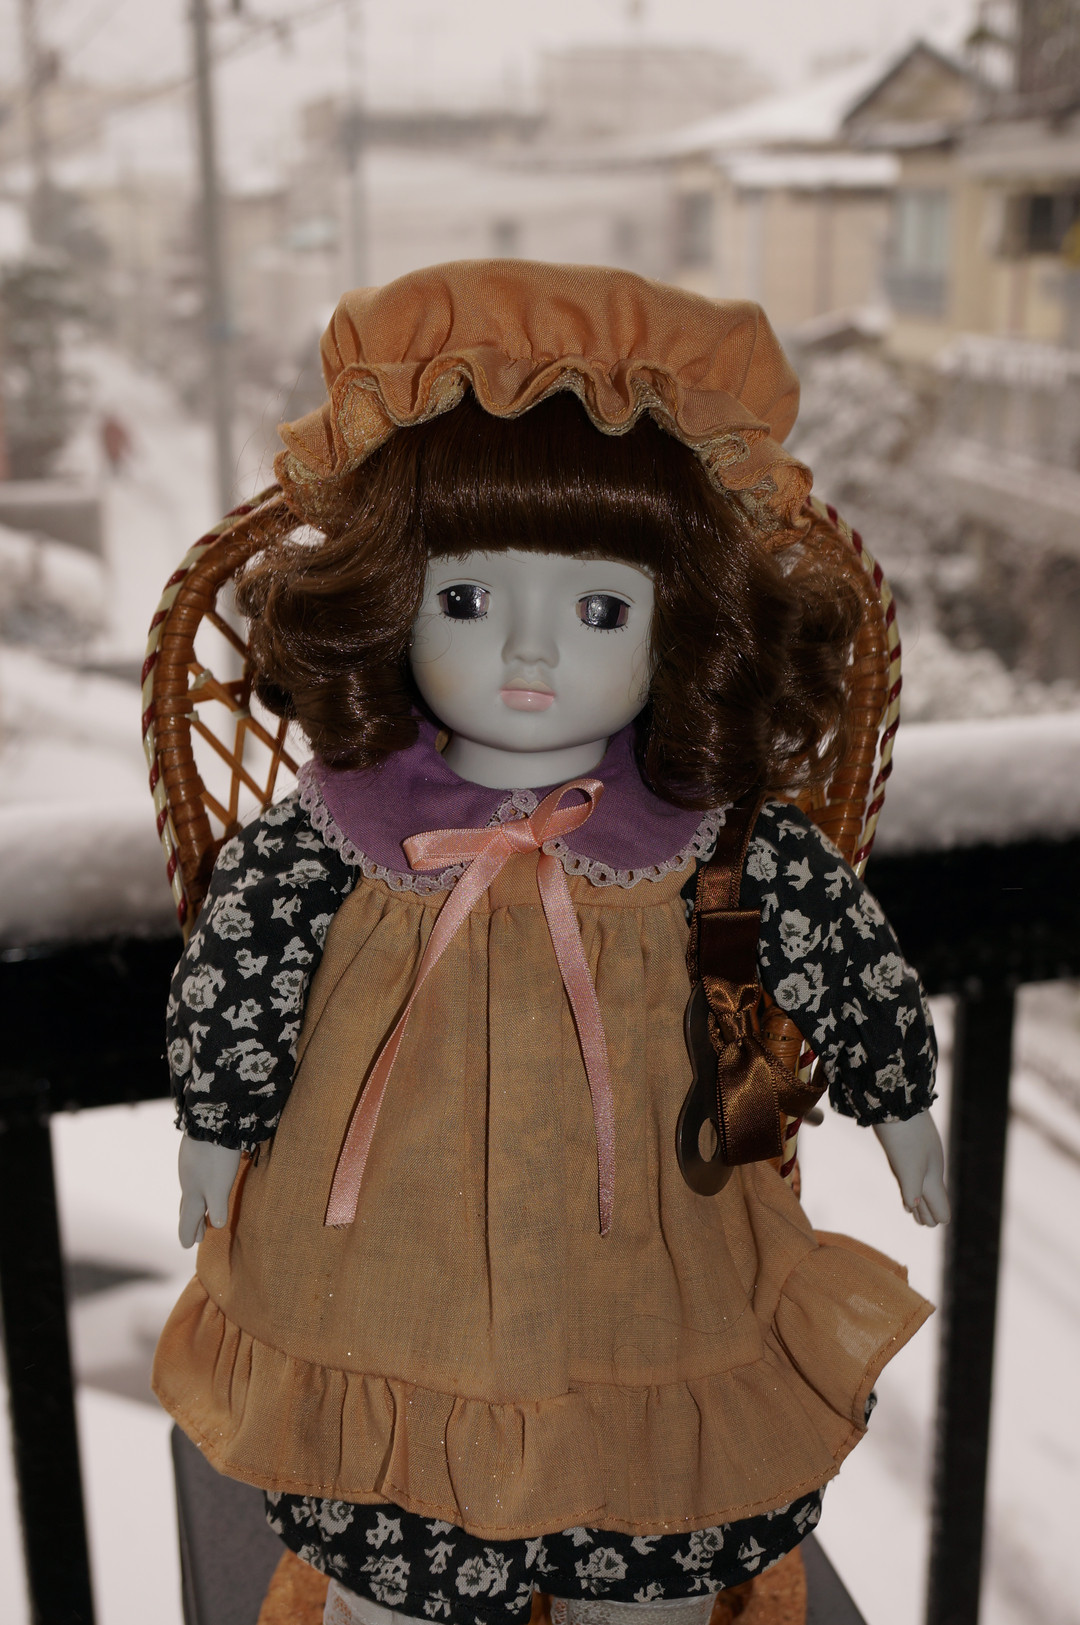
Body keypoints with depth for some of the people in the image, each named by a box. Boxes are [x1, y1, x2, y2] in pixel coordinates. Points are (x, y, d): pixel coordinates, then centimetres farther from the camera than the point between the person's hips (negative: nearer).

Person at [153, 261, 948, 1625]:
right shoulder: (326, 840, -16)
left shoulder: (721, 844, -15)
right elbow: (225, 990, -3)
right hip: (389, 1295, 0)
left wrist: (899, 1106, 9)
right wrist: (215, 1135, 7)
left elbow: (846, 957, -1)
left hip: (641, 1298, 1)